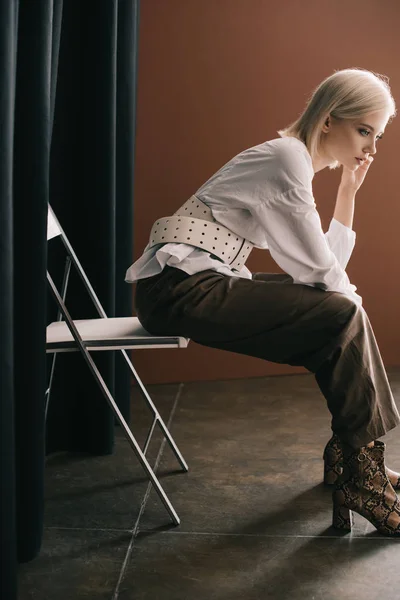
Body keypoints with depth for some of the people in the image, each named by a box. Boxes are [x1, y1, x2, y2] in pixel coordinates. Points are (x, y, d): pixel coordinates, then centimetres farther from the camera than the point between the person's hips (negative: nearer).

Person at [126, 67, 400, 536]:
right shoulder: (288, 159, -14)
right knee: (342, 317, -16)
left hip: (203, 284, 10)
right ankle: (361, 480, -5)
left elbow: (325, 266, 12)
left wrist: (349, 188, 10)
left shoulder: (298, 162, 16)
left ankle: (348, 457, 15)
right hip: (181, 287, -10)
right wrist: (351, 304, 7)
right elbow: (321, 272, -13)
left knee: (341, 310, 9)